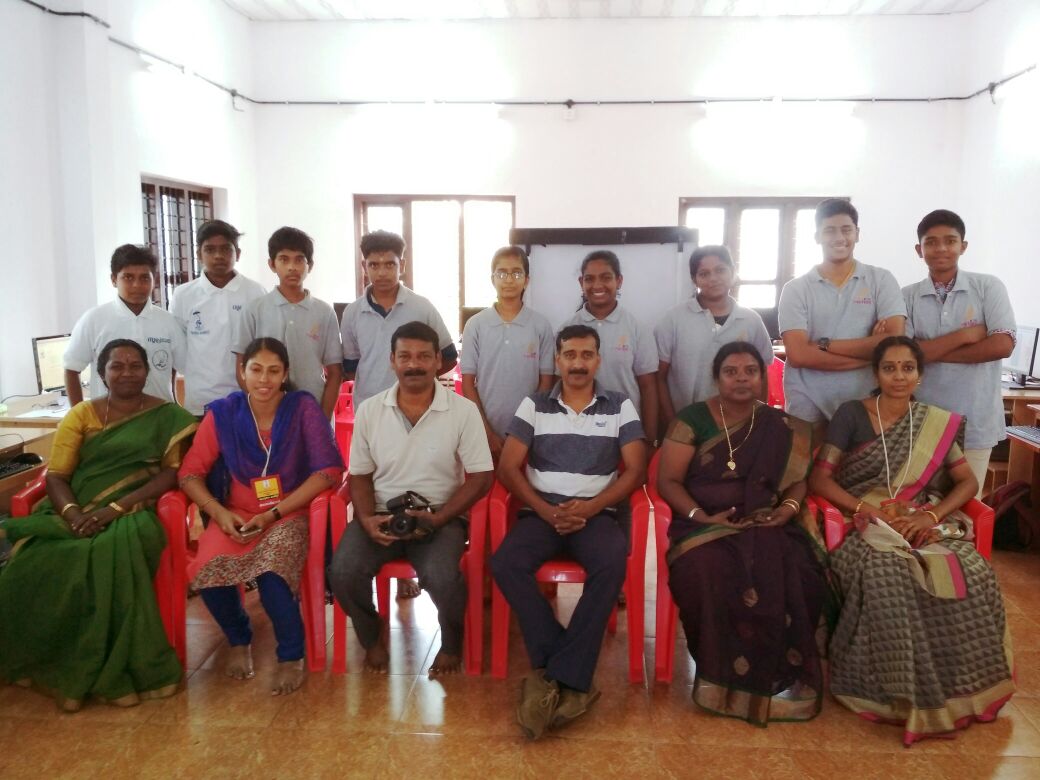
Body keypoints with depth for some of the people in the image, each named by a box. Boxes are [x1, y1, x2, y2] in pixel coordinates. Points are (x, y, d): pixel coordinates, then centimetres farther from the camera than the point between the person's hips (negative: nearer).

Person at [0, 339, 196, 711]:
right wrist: (72, 512, -17)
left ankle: (106, 671, -21)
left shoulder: (168, 416, 6)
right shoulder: (81, 415, 12)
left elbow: (172, 472, -4)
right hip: (76, 513, 3)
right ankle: (51, 664, -9)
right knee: (32, 562, -28)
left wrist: (117, 507, -16)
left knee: (112, 555, -36)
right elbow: (56, 475, 5)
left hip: (133, 513, -2)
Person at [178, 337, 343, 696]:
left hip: (289, 514, -2)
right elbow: (190, 473, 1)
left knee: (272, 563, -33)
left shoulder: (303, 407, -6)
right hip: (236, 515, 3)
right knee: (208, 568, -27)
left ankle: (292, 656, -8)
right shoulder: (222, 413, 1)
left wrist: (273, 514, -17)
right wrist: (220, 513, -16)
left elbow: (327, 471, -12)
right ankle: (238, 638, 6)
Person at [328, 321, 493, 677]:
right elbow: (360, 476, 8)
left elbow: (480, 478, -5)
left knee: (442, 577, -31)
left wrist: (437, 518, -17)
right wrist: (367, 519, -12)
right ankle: (372, 635, 11)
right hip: (382, 514, 3)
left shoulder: (463, 410, -6)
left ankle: (452, 641, 6)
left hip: (440, 516, -2)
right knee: (342, 572, -24)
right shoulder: (369, 410, 2)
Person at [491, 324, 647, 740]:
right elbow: (508, 468, 3)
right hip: (541, 512, 1)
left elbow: (636, 470, 2)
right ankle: (574, 679, -24)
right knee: (504, 563, -30)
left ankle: (556, 676, -27)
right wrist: (546, 511, -12)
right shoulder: (534, 405, 9)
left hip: (597, 513, -1)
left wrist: (589, 508, -13)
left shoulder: (620, 406, 9)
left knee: (611, 566, -35)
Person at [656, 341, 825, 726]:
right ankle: (726, 676, -13)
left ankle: (778, 676, -7)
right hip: (704, 525, -2)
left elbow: (797, 479, 16)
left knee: (795, 579, -28)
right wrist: (701, 517, -15)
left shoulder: (780, 426, 12)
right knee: (710, 575, -34)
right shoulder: (692, 419, 2)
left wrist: (789, 506, -7)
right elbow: (667, 481, -1)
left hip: (765, 526, 3)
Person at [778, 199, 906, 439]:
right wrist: (869, 352, -12)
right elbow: (798, 354, -11)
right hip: (807, 410, 0)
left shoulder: (881, 280, 3)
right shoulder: (795, 289, 1)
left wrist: (824, 345, -11)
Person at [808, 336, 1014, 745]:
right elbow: (819, 478, -4)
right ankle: (897, 689, -18)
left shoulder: (936, 422, 12)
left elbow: (967, 482, 9)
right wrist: (869, 511, -16)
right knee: (886, 576, -35)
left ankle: (957, 687, -4)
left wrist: (932, 515, -10)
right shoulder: (851, 414, 1)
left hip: (924, 523, 3)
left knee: (973, 577, -26)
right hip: (868, 524, -3)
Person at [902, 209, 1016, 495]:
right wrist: (965, 335, -12)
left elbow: (1002, 345, -13)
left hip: (975, 419, -1)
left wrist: (931, 352, -11)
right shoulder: (908, 296, 1)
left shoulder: (988, 287, 0)